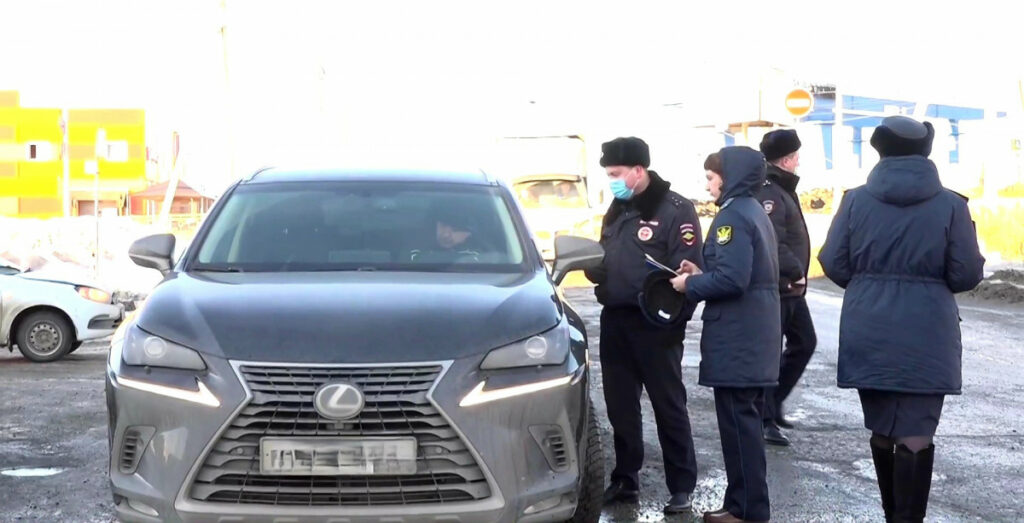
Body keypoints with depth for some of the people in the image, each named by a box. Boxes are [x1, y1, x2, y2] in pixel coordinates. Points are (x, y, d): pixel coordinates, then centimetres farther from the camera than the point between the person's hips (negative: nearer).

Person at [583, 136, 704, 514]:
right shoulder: (616, 211, 15)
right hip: (614, 322, 7)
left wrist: (674, 321, -20)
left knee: (669, 406, 2)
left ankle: (682, 487, 11)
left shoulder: (675, 209, -9)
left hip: (655, 326, -7)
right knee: (620, 406, 12)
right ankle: (625, 480, 24)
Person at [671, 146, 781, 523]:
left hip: (736, 339, -10)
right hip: (755, 335, 10)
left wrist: (690, 285, -10)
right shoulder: (754, 211, 16)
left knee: (737, 422, -4)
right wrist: (701, 273, 9)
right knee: (746, 419, 16)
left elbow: (731, 279, -24)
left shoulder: (732, 215, -15)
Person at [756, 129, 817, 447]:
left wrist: (797, 275, 12)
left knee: (804, 343, 18)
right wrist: (796, 272, -20)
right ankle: (765, 419, 6)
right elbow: (772, 244, -27)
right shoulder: (768, 194, -17)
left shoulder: (782, 191, 16)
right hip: (774, 288, -10)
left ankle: (773, 405, 27)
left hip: (790, 288, 10)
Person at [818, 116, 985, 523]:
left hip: (869, 333, 3)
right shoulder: (950, 205, -5)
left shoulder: (856, 200, -1)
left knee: (882, 428, 17)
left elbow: (834, 264, -1)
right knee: (915, 433, -1)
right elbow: (966, 275, -6)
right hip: (925, 337, -3)